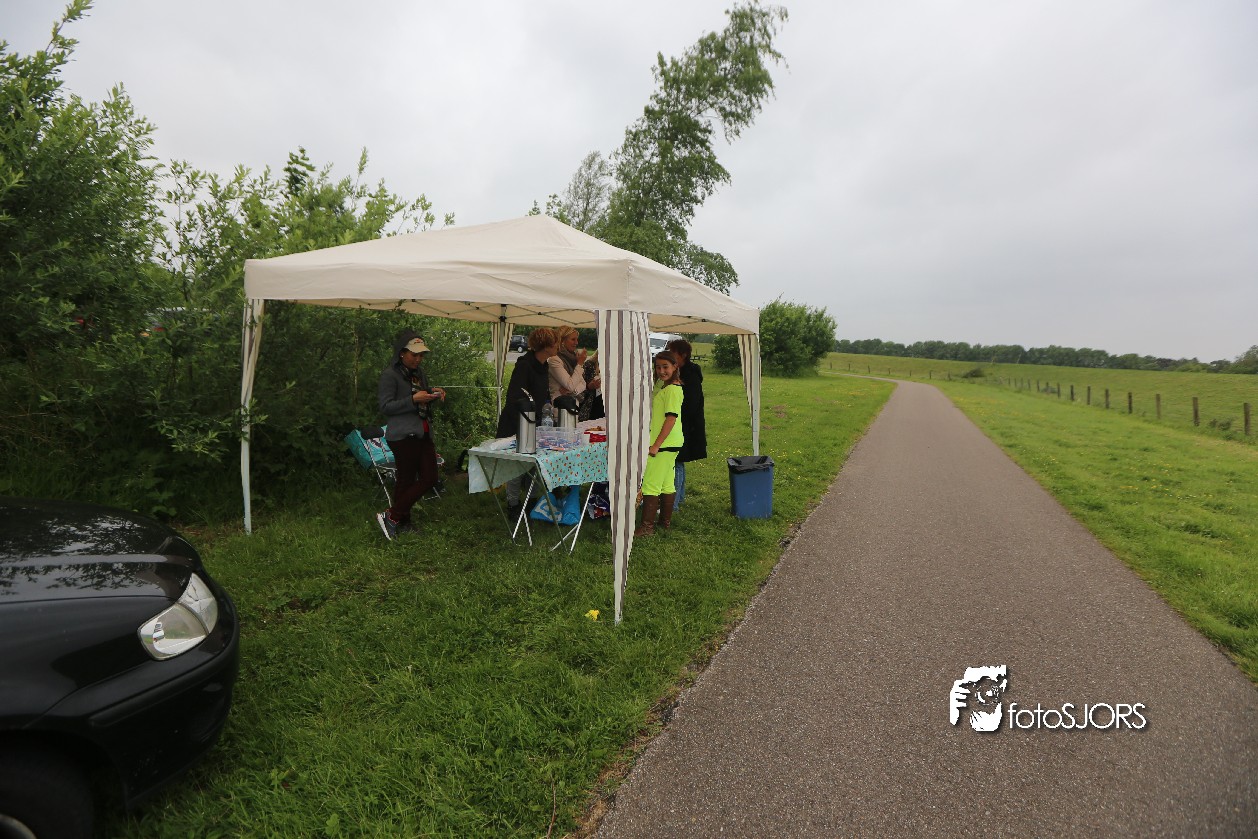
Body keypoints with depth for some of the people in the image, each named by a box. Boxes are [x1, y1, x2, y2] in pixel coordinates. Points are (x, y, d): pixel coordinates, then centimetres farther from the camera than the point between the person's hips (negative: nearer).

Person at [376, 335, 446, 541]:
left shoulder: (419, 373, 17)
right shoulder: (390, 375, -8)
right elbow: (385, 406, -14)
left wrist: (433, 392, 7)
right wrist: (413, 399, -21)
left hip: (423, 434, 8)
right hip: (403, 436, -8)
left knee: (430, 478, 6)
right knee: (406, 481, -3)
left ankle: (401, 521, 17)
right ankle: (392, 517, 13)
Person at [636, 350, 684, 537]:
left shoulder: (672, 389, -15)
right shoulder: (662, 385, 15)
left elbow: (671, 418, -21)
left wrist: (656, 445, -22)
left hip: (664, 444, -10)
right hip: (669, 444, 10)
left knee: (650, 484, -7)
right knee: (667, 484, 16)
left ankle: (647, 526, -2)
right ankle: (666, 521, 26)